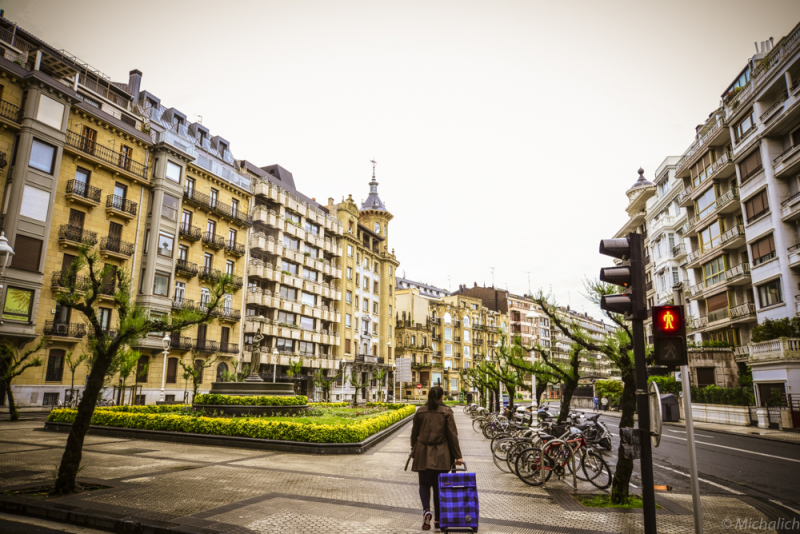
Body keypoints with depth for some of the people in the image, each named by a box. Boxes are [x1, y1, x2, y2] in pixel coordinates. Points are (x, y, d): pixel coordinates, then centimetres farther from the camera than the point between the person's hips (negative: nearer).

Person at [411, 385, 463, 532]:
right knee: (439, 486, 10)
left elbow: (414, 433, 9)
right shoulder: (446, 412, -4)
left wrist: (414, 452, 21)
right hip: (441, 456, -1)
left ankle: (426, 510, -12)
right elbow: (452, 435, -5)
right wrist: (457, 456, 0)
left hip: (423, 454, 1)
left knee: (424, 484, 13)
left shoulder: (420, 411, 2)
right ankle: (438, 522, 14)